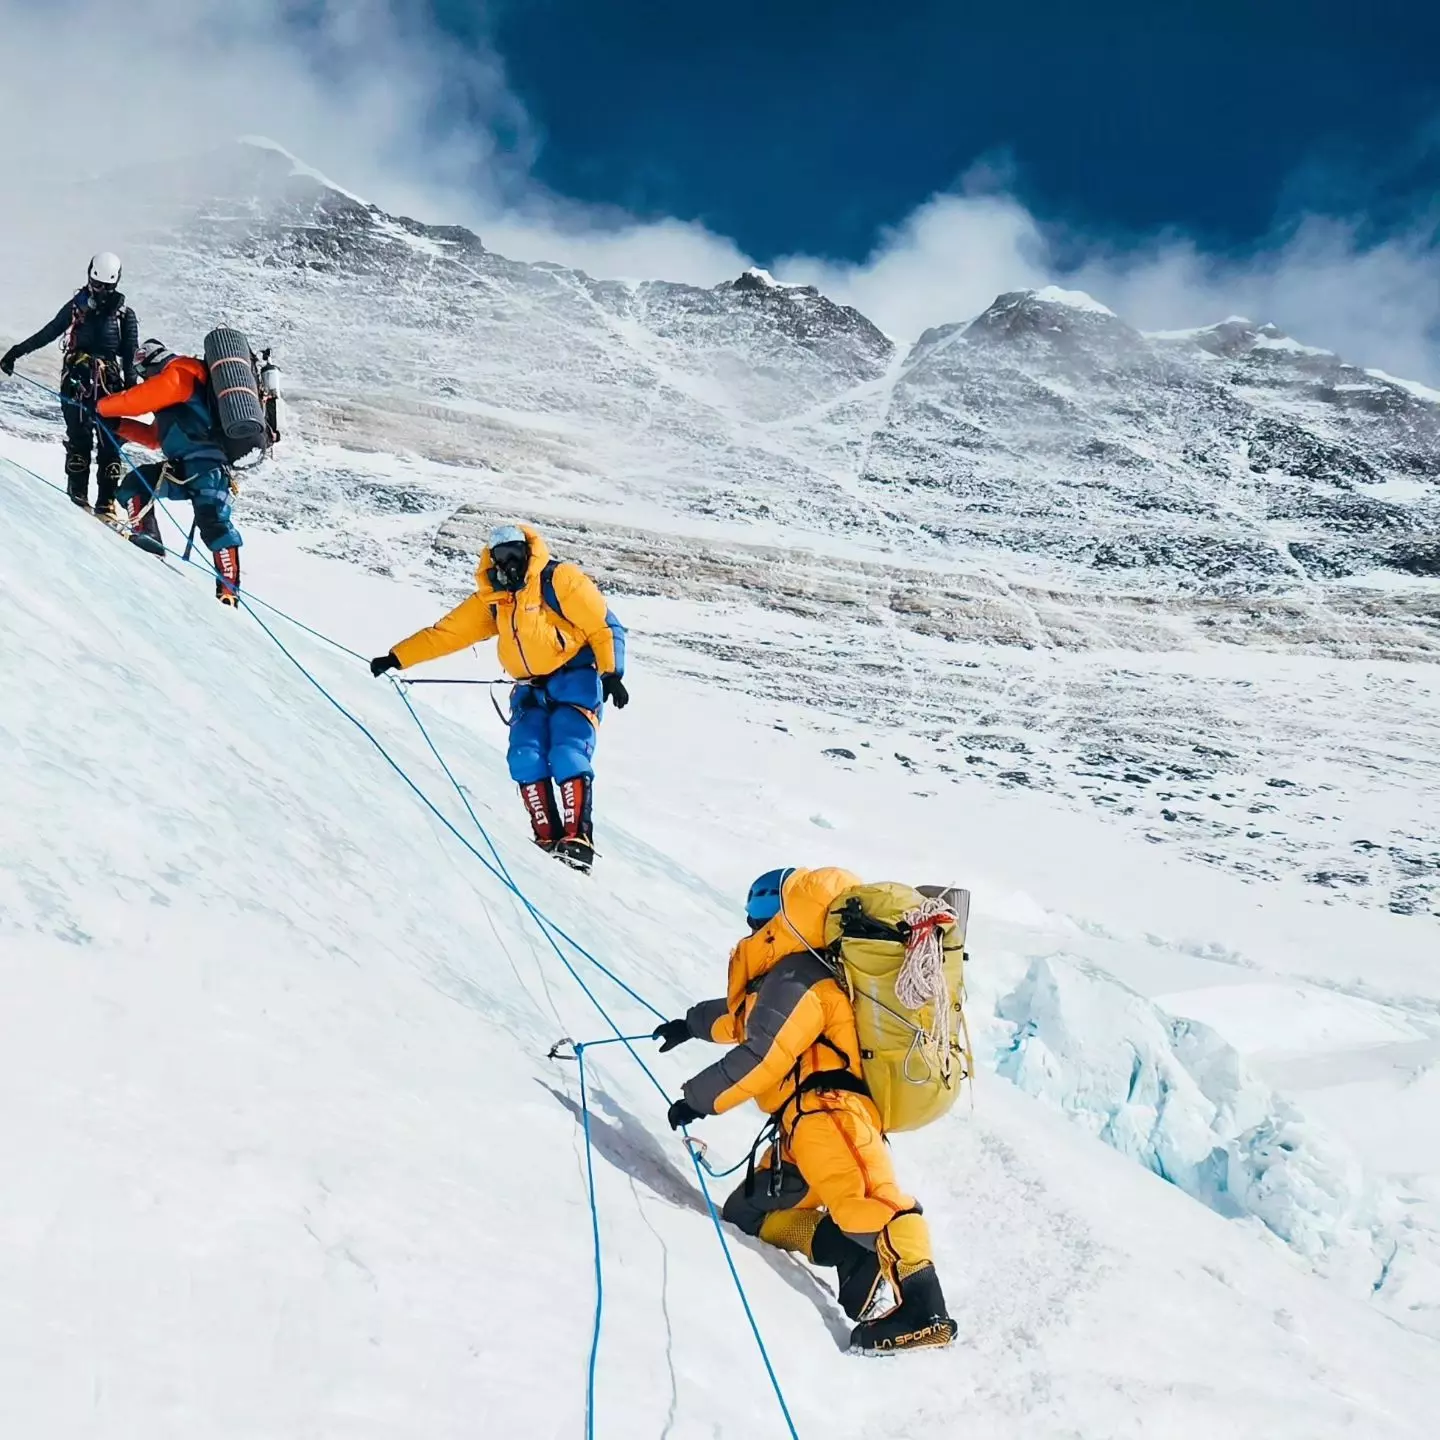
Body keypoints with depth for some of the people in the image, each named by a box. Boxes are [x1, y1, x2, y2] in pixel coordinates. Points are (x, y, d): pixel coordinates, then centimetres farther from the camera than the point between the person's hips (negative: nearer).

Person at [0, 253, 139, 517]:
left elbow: (130, 356, 6)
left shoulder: (125, 315, 9)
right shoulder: (77, 306, 10)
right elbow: (48, 333, 11)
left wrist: (131, 387, -4)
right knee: (78, 438, -8)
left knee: (110, 443, -7)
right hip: (77, 381, 0)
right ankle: (77, 497, -5)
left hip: (110, 386, 0)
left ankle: (106, 502, -7)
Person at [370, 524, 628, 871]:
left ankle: (577, 839, -23)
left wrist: (611, 674, -18)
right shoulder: (492, 599, 11)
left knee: (568, 756, -21)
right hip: (531, 690, 6)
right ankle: (548, 839, -13)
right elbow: (447, 632, 14)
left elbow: (605, 626, -7)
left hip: (575, 681, -5)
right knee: (526, 758, -14)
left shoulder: (559, 579, -6)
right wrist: (397, 658, 9)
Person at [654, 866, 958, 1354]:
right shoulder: (791, 975, 27)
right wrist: (693, 1024, 62)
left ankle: (922, 1307, -45)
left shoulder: (794, 979, -7)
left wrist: (700, 1098, -4)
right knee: (746, 1212, 13)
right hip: (804, 1129, 11)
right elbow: (749, 1018, 47)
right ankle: (854, 1254, -8)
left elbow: (762, 1056, -14)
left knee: (861, 1198, -32)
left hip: (827, 1108, -11)